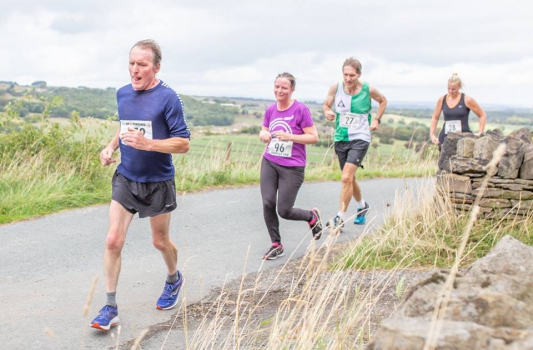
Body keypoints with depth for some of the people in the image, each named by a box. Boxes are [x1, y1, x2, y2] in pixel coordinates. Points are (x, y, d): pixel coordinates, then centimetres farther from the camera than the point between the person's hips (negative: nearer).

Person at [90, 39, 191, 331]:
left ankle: (174, 279, 45)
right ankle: (110, 308, 5)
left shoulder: (167, 97, -15)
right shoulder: (122, 94, 3)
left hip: (157, 183, -4)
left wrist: (147, 143, -28)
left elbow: (183, 143, -16)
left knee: (160, 242, 13)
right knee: (113, 241, -5)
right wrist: (111, 147, 4)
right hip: (125, 178, 4)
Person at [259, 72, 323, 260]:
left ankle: (312, 216, 29)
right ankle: (276, 245, 14)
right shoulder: (270, 110, 5)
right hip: (269, 162, 5)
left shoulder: (301, 110, -11)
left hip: (292, 167, -5)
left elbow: (313, 137, -11)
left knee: (284, 211, -3)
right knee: (267, 203, -5)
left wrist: (289, 136, -22)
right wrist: (263, 134, -7)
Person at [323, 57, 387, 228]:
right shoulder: (336, 87, -7)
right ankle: (362, 206, 44)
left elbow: (383, 101, 12)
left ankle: (340, 218, -10)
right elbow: (326, 105, 7)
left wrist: (377, 120, 3)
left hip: (360, 138, -4)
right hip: (340, 138, 4)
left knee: (346, 178, -18)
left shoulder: (368, 90, -9)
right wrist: (327, 112, -16)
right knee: (350, 178, 18)